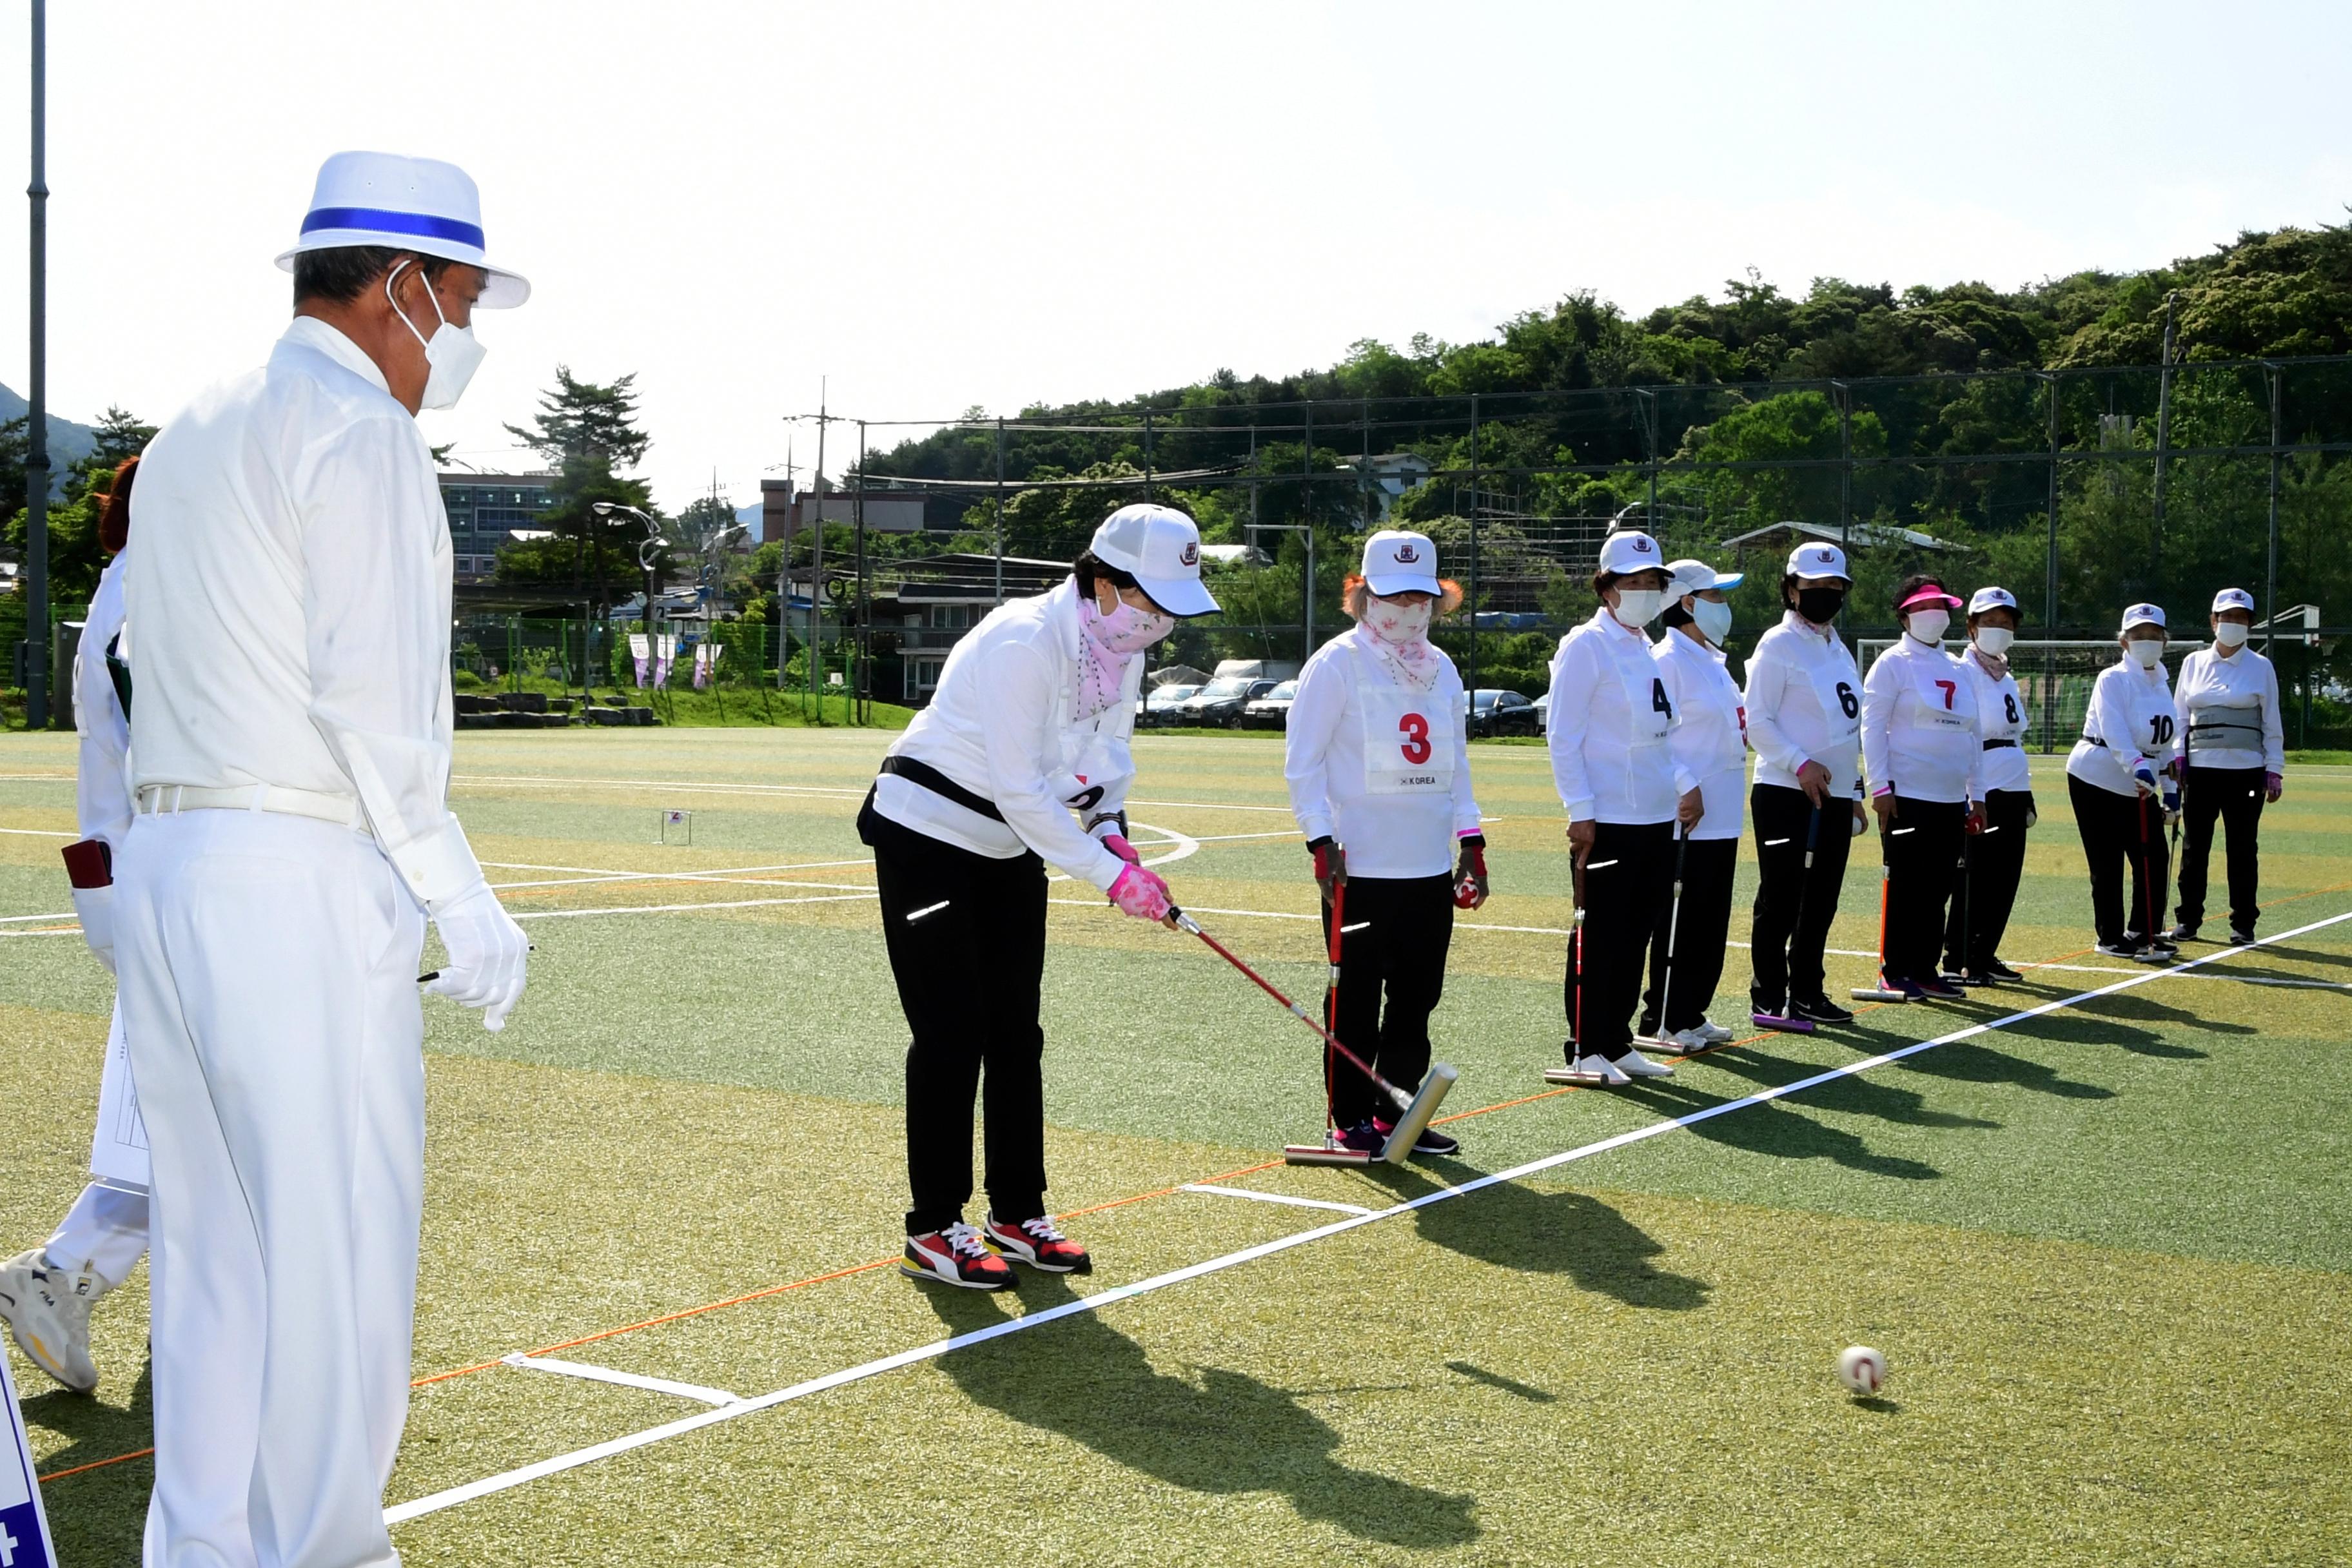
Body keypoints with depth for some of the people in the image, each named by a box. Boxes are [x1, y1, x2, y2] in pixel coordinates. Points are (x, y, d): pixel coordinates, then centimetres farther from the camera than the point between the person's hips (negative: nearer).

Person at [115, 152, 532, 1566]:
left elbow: (176, 678, 18)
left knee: (212, 1234, 14)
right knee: (340, 1238, -2)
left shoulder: (186, 439, 19)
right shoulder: (360, 433, -9)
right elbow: (372, 696, -17)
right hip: (305, 879, -9)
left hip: (162, 861, 9)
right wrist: (466, 904, -13)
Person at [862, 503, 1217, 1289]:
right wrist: (1109, 875, -28)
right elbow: (1019, 789, -29)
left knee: (1015, 1034, 11)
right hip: (930, 834, -8)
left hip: (1010, 845, 8)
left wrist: (1111, 830, -11)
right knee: (951, 1034, -7)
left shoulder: (1122, 648, -1)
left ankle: (1017, 1216, 20)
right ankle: (933, 1231, 3)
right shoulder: (1025, 642, -28)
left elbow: (1107, 754, 9)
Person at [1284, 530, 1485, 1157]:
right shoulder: (1336, 664, -6)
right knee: (1357, 999, 0)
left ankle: (1397, 1113, 21)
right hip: (1360, 868, -6)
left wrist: (1471, 842, 14)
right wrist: (1323, 843, -16)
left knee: (1417, 998, 9)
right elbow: (1302, 763, -8)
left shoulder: (1440, 668, 14)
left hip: (1430, 869, 6)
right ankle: (1350, 1122, 10)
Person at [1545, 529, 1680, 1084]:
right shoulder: (1586, 646, -9)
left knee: (1635, 934, 11)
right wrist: (1580, 812, -16)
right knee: (1598, 936, -3)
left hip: (1657, 818, 8)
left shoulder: (1648, 648, 15)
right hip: (1607, 821, -8)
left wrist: (1684, 784, 11)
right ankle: (1584, 1052, 4)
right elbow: (1562, 735, -12)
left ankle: (1617, 1043, 20)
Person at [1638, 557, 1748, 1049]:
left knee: (1712, 922, 12)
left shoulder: (1713, 661, 18)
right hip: (1686, 818, -9)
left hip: (1722, 816, 9)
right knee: (1681, 923, -4)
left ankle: (1691, 1013, 20)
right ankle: (1663, 1020, 4)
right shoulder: (1667, 660, -12)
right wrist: (1687, 788, -22)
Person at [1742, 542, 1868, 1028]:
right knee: (1780, 899, -4)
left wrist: (1853, 791, 18)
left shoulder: (1838, 650, 17)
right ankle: (1770, 1000, 0)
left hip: (1834, 797, 8)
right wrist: (1802, 765, -22)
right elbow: (1757, 721, -13)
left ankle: (1807, 992, 19)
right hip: (1785, 794, -8)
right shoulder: (1778, 645, -7)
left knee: (1821, 901, 10)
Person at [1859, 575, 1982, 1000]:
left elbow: (1972, 735, 18)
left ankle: (1925, 970, 15)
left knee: (1937, 889, 8)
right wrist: (1880, 787, -15)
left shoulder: (1957, 670, 15)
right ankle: (1894, 973, 6)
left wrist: (1976, 795, 14)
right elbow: (1872, 726, -8)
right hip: (1907, 797, -6)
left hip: (1951, 801, 6)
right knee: (1905, 888, -2)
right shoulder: (1894, 663, -3)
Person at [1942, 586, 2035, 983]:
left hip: (2012, 790, 8)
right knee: (1975, 878, -7)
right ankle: (1957, 961, 0)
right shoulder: (1964, 672, -7)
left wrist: (2026, 795, 21)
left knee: (2005, 876, 8)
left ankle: (1984, 956, 16)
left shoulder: (2008, 679, 19)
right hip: (1980, 790, -8)